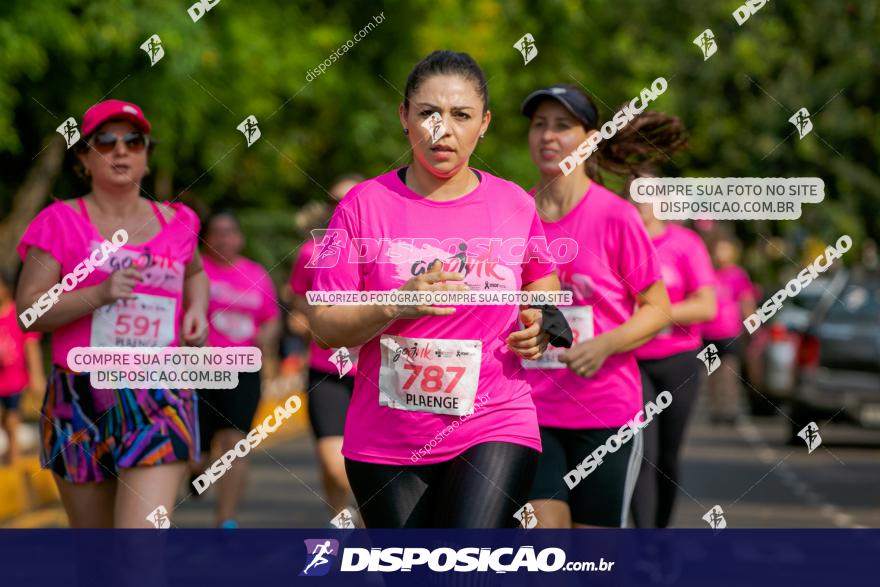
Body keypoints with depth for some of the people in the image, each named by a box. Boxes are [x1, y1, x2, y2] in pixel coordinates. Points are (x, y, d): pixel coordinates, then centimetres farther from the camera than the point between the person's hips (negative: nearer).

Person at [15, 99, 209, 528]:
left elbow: (194, 273, 32)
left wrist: (197, 311, 10)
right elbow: (28, 311, -7)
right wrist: (98, 294, -21)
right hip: (81, 402, 0)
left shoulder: (174, 223, 9)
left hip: (160, 402, 0)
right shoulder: (62, 223, 0)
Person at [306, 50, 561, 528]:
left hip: (494, 430, -1)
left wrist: (538, 325, 3)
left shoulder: (515, 205, 4)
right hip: (386, 442, 1)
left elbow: (543, 278, 25)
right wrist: (396, 305, -21)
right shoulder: (365, 205, -1)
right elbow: (323, 323, -4)